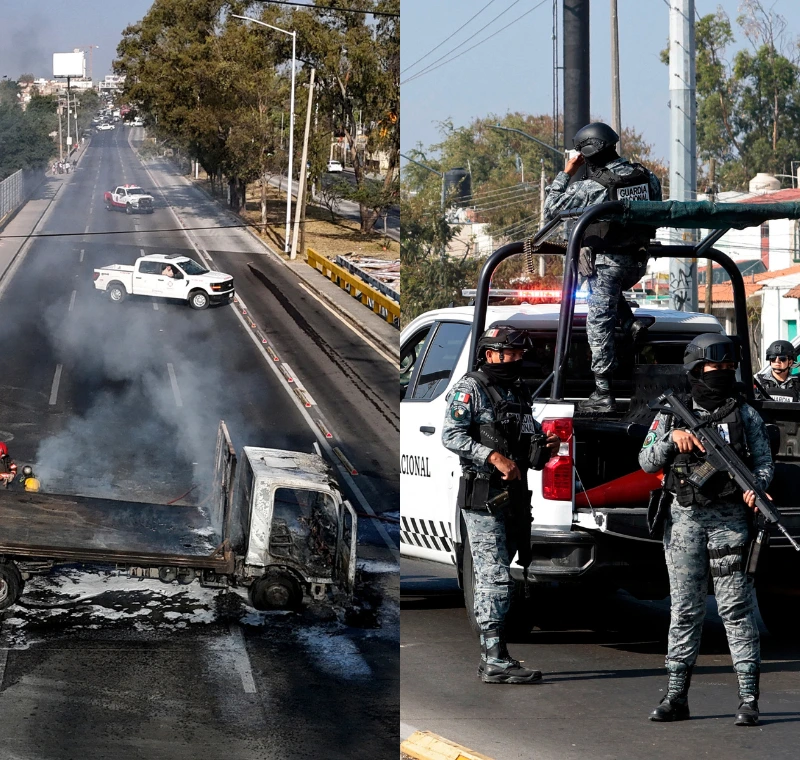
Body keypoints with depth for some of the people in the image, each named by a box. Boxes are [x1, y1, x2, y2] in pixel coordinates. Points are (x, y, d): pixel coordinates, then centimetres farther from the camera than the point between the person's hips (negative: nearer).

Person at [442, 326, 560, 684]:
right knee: (495, 577, -12)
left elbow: (529, 440, 28)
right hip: (483, 495, -8)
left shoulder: (519, 392, 19)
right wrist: (494, 457, -24)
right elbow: (451, 435, -15)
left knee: (492, 576, 12)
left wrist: (546, 446, 5)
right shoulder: (470, 389, -5)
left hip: (514, 494, 8)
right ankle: (495, 661, -14)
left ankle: (490, 657, 15)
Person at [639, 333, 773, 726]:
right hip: (685, 519, 2)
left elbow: (763, 461, 4)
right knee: (684, 609, 6)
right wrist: (672, 437, -12)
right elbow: (647, 462, 6)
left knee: (736, 607, -5)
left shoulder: (745, 415, 6)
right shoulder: (672, 413, 8)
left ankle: (749, 698, -5)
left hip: (730, 518, -2)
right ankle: (676, 696, 12)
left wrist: (756, 486, -17)